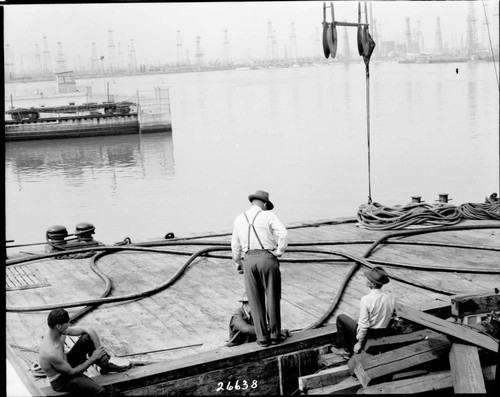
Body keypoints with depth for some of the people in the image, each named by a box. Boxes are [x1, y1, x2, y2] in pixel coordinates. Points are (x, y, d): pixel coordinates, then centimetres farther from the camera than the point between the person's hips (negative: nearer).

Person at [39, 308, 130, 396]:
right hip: (60, 381, -8)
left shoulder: (60, 332, -13)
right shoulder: (51, 353, -36)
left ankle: (106, 366, 10)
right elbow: (72, 373, -25)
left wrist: (99, 350, -14)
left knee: (87, 337, -6)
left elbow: (89, 330, -5)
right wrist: (93, 358, -20)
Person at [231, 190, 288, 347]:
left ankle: (262, 337, 11)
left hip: (249, 260, 3)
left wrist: (237, 263, 28)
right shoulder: (268, 216, -1)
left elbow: (235, 245, 16)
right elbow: (282, 233, -16)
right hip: (268, 258, -3)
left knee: (256, 301, 8)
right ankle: (275, 334, 13)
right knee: (272, 298, 8)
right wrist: (279, 251, -4)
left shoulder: (240, 219, 12)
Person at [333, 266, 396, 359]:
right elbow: (391, 319, 2)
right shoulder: (389, 297, -9)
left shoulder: (366, 300, -27)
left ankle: (346, 350, 22)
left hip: (368, 334, -6)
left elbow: (364, 325, -24)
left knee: (341, 318, 14)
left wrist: (359, 343, -12)